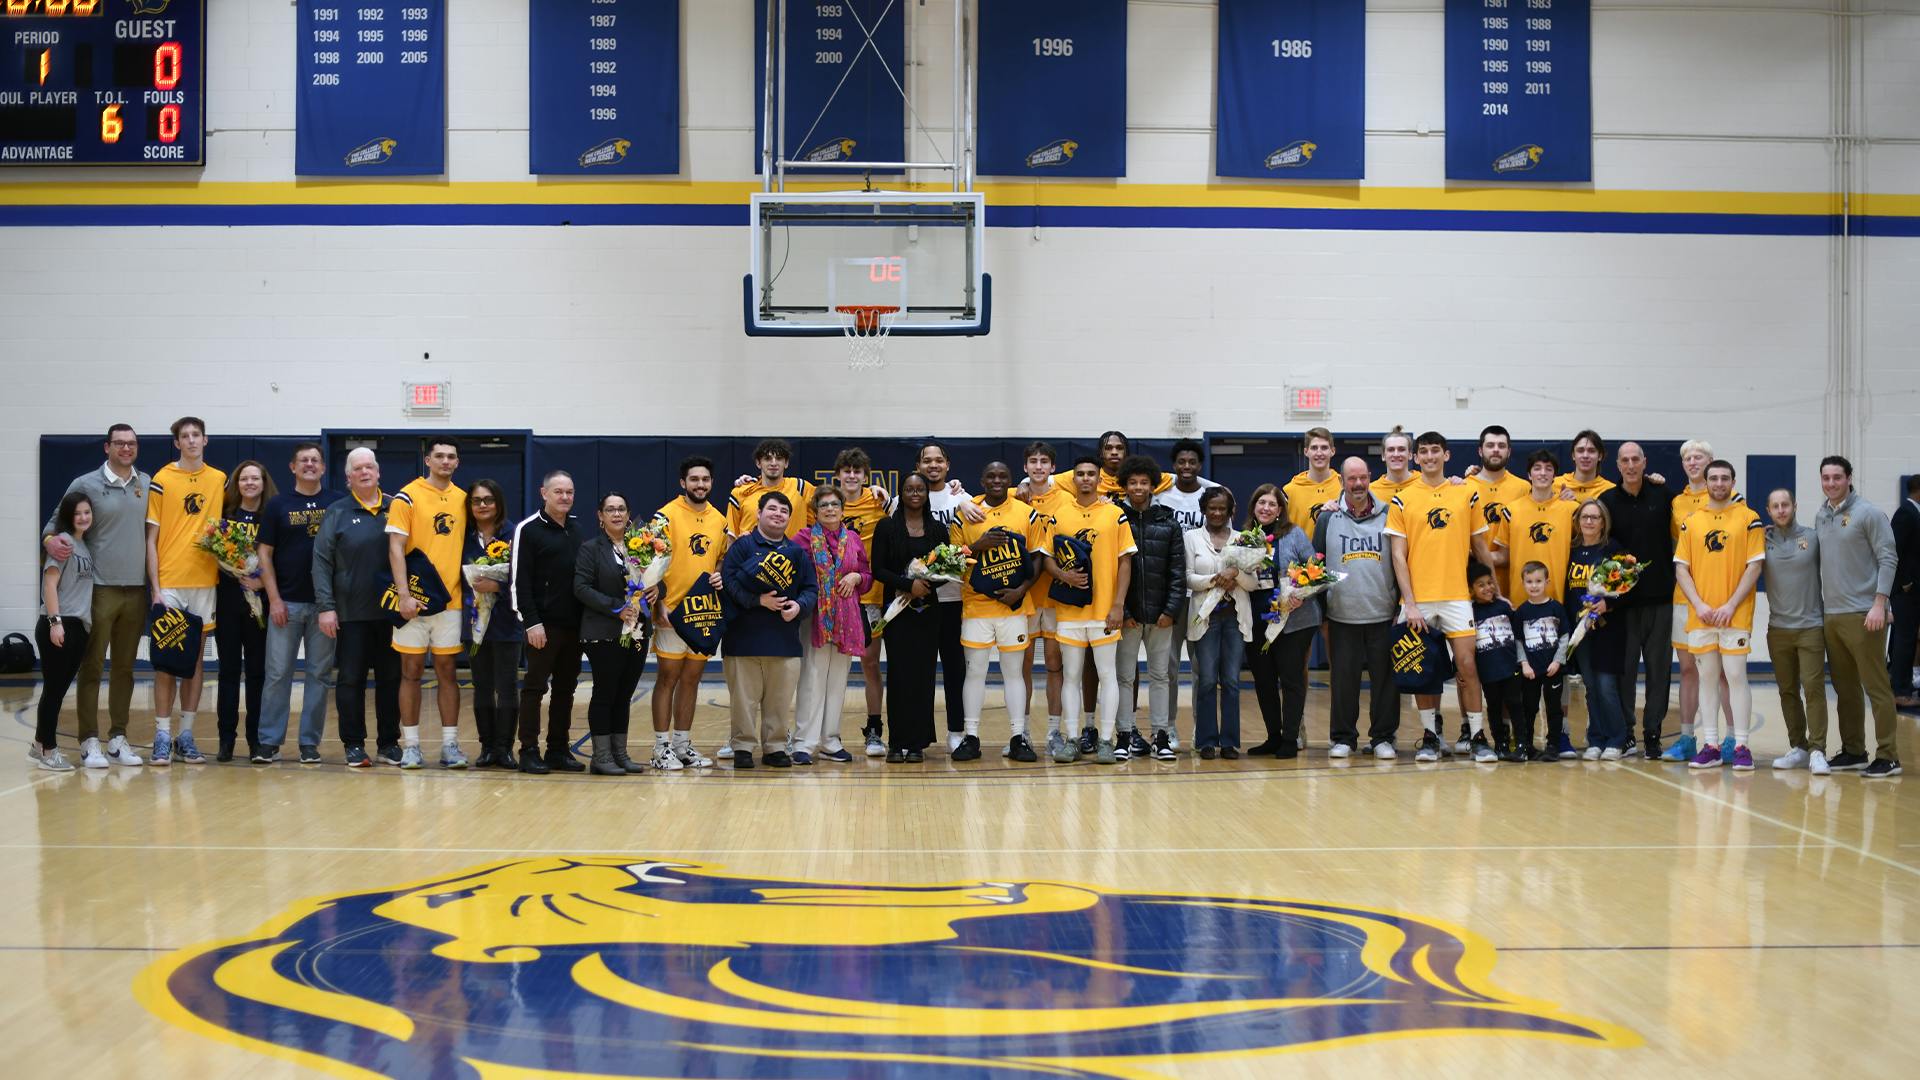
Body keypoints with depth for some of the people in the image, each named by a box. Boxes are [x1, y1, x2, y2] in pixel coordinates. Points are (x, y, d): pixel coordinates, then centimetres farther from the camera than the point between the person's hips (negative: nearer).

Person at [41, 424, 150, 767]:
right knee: (92, 667, 0)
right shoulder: (86, 485, -2)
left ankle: (118, 738, 17)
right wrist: (50, 539, -19)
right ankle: (89, 740, 5)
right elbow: (57, 520, 2)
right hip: (99, 588, -3)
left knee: (125, 667, 10)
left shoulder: (148, 485, 8)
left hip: (136, 590, 4)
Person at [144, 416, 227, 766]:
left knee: (196, 657, 6)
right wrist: (156, 588, -8)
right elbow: (151, 539, -1)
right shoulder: (162, 480, 0)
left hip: (205, 581, 3)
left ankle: (186, 736, 12)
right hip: (170, 582, -3)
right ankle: (163, 736, 2)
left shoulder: (219, 480, 9)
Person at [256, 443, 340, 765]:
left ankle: (310, 742, 11)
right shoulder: (278, 505, 5)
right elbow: (265, 553, 3)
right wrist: (274, 599, -4)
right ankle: (269, 741, 6)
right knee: (278, 673, -1)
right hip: (286, 602, -1)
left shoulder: (338, 503, 5)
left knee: (320, 674, 3)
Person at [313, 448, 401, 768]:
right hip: (351, 614, -1)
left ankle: (389, 742, 16)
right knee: (350, 679, 1)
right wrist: (325, 607, -7)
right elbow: (321, 562, 0)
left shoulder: (396, 509, 6)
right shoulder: (337, 513, 3)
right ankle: (354, 744, 10)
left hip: (391, 611, 1)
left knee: (391, 678, 6)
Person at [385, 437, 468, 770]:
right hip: (415, 601, -3)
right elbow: (395, 548, -8)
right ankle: (410, 746, 8)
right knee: (412, 671, 3)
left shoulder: (462, 499, 9)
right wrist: (404, 594, -16)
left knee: (446, 670, 6)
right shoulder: (407, 497, -4)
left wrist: (469, 589, 5)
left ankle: (450, 745, 10)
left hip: (451, 599, 3)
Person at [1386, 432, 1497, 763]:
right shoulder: (1402, 500, 3)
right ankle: (1430, 737, 13)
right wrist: (1409, 603, -8)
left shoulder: (1467, 495, 6)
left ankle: (1478, 737, 2)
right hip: (1418, 598, 0)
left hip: (1457, 595, 0)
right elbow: (1398, 555, -1)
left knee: (1466, 665, -5)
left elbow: (1480, 548, 13)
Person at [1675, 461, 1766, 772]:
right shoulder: (1691, 521, 9)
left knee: (1736, 676, -5)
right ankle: (1710, 746, 10)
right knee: (1707, 678, 5)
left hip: (1735, 614, -3)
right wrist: (1698, 604, -6)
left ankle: (1741, 746, -1)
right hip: (1699, 615, 3)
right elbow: (1681, 568, 7)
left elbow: (1754, 566, -3)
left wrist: (1731, 605, -11)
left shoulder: (1749, 519, 1)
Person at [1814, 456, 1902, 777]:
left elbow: (1888, 558, -9)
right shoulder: (1820, 517, 14)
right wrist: (1819, 606, 12)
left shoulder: (1868, 513, -5)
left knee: (1876, 687, -5)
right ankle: (1853, 751, 19)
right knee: (1845, 689, 11)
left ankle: (1887, 756, -3)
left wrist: (1879, 603, -16)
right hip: (1830, 616, 7)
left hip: (1862, 615, -7)